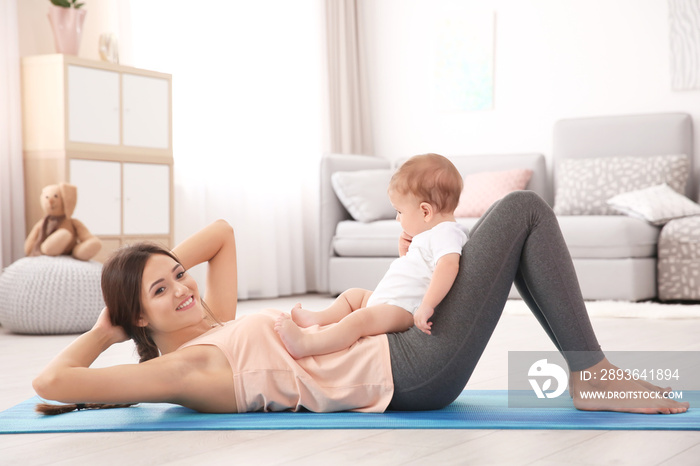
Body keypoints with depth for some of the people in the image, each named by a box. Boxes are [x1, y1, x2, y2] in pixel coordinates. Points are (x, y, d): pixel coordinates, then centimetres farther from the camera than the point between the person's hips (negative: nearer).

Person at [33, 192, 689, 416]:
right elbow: (50, 381, -20)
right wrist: (104, 331, -3)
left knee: (522, 219, 15)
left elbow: (223, 232, 25)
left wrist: (162, 264, 12)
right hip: (407, 376, -10)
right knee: (524, 210, -7)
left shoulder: (213, 333, 13)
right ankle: (590, 373, -3)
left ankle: (589, 376, 13)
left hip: (399, 357, 10)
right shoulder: (178, 370, -11)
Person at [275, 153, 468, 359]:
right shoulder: (430, 233, 18)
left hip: (403, 310, -12)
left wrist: (427, 305, -43)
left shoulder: (445, 233, -17)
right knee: (353, 295, 27)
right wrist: (405, 251, 9)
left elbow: (448, 264, -36)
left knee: (361, 318, -32)